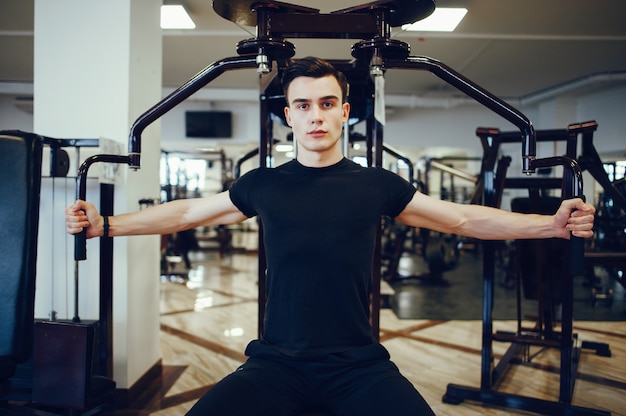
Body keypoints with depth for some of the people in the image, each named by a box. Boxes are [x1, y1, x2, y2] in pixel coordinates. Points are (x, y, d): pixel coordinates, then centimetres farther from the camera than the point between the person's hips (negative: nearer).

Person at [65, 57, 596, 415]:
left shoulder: (376, 185, 3)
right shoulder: (263, 185, 5)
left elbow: (464, 218, 9)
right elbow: (185, 213, 14)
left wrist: (550, 224, 4)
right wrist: (105, 223, 11)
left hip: (359, 364, 1)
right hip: (277, 362, 0)